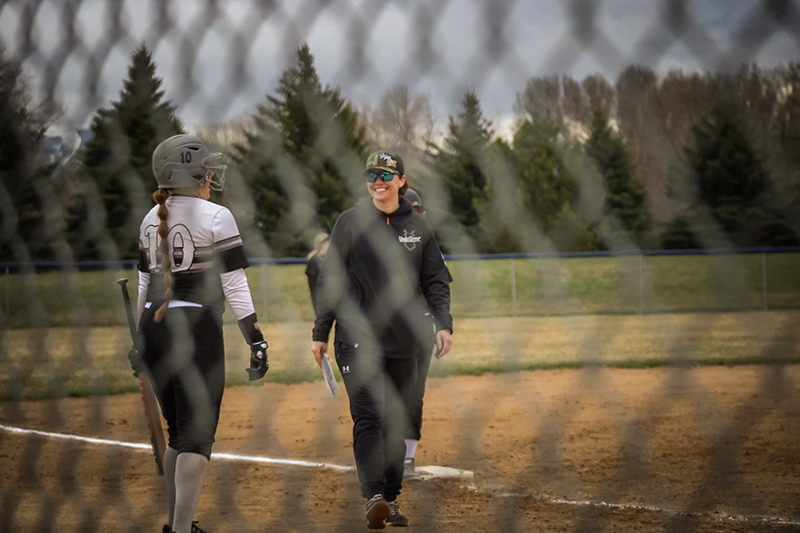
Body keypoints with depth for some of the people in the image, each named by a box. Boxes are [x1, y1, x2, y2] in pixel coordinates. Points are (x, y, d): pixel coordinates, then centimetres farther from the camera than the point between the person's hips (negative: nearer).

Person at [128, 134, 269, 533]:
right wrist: (257, 340, -7)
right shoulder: (215, 217, -8)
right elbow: (235, 288, -10)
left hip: (154, 327, 7)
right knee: (197, 434, -4)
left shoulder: (152, 219, 11)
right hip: (196, 329, -7)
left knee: (178, 431, 18)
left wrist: (141, 342, 23)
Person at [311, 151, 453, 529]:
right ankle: (374, 498, -24)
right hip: (358, 337, -3)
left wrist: (443, 323, -4)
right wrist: (321, 333, 2)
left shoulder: (418, 227, 9)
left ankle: (391, 499, 15)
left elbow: (435, 280, 11)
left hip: (403, 341, 3)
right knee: (368, 417, -15)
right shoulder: (350, 223, 2)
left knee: (395, 421, 7)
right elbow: (331, 281, 4)